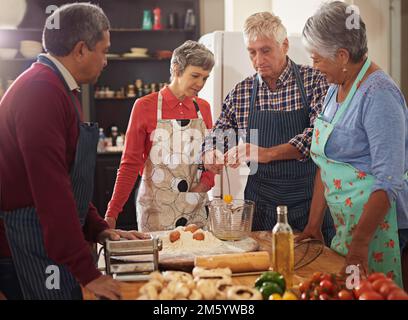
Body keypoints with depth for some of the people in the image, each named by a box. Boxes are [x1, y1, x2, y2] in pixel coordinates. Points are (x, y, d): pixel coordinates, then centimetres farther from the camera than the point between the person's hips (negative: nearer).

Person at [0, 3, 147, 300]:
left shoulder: (62, 90, 15)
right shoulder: (41, 90, -19)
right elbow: (51, 189, -25)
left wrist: (98, 228, 12)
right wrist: (88, 274, -22)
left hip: (55, 241, 10)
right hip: (26, 250, -10)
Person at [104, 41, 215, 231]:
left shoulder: (203, 108, 6)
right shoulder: (145, 106, -6)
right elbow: (130, 164, -6)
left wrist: (206, 182, -5)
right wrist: (111, 215, -13)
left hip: (195, 207, 4)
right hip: (155, 208, -3)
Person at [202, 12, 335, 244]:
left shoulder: (314, 81, -6)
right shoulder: (240, 93, 4)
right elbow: (217, 137, 13)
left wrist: (267, 153, -28)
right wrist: (211, 154, -11)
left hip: (309, 201, -2)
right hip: (261, 205, 2)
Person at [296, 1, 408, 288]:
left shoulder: (378, 95, -19)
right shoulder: (337, 88, 9)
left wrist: (360, 243, -24)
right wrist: (314, 223, 11)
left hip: (376, 220, -8)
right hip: (343, 221, 8)